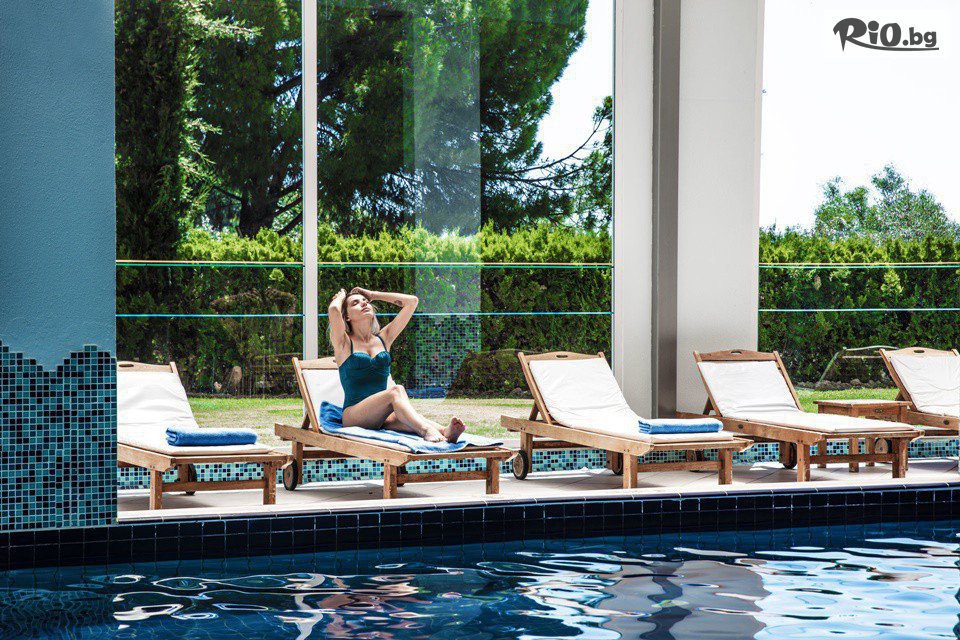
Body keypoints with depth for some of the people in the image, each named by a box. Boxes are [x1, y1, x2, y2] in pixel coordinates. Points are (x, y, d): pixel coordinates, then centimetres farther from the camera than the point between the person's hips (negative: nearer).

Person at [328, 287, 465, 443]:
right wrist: (341, 296, 11)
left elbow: (412, 301, 17)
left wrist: (374, 295, 23)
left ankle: (445, 431, -62)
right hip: (353, 416, -4)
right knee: (396, 391, -32)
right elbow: (333, 309, -13)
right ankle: (426, 429, -60)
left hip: (382, 418, 4)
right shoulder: (344, 343, 7)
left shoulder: (383, 339, 21)